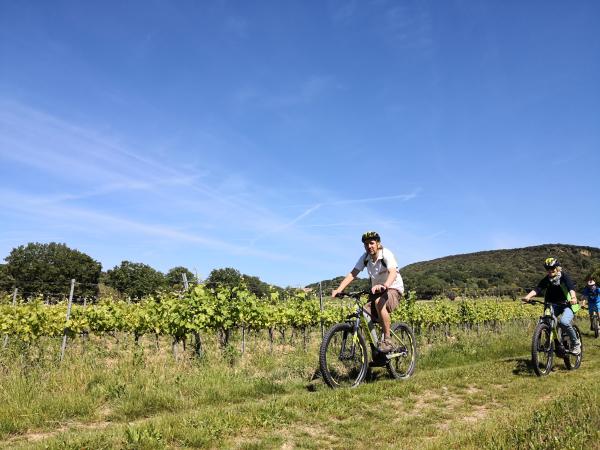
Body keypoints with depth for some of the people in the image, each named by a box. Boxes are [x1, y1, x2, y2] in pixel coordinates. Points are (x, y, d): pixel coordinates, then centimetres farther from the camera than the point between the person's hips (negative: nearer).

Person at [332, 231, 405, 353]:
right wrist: (338, 290, -27)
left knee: (379, 302, -38)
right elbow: (352, 274, -12)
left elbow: (393, 273, -38)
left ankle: (387, 341, -26)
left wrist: (385, 285, -59)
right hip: (376, 290, 6)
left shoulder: (386, 254, -20)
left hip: (393, 289, -6)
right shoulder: (365, 257, -5)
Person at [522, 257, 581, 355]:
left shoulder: (564, 276, -11)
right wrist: (528, 296, -36)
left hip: (568, 304, -4)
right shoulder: (546, 279, -2)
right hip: (554, 305, 4)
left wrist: (573, 297, -51)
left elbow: (571, 287, -29)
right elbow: (537, 289, -16)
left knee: (564, 322, -30)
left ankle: (576, 343, -6)